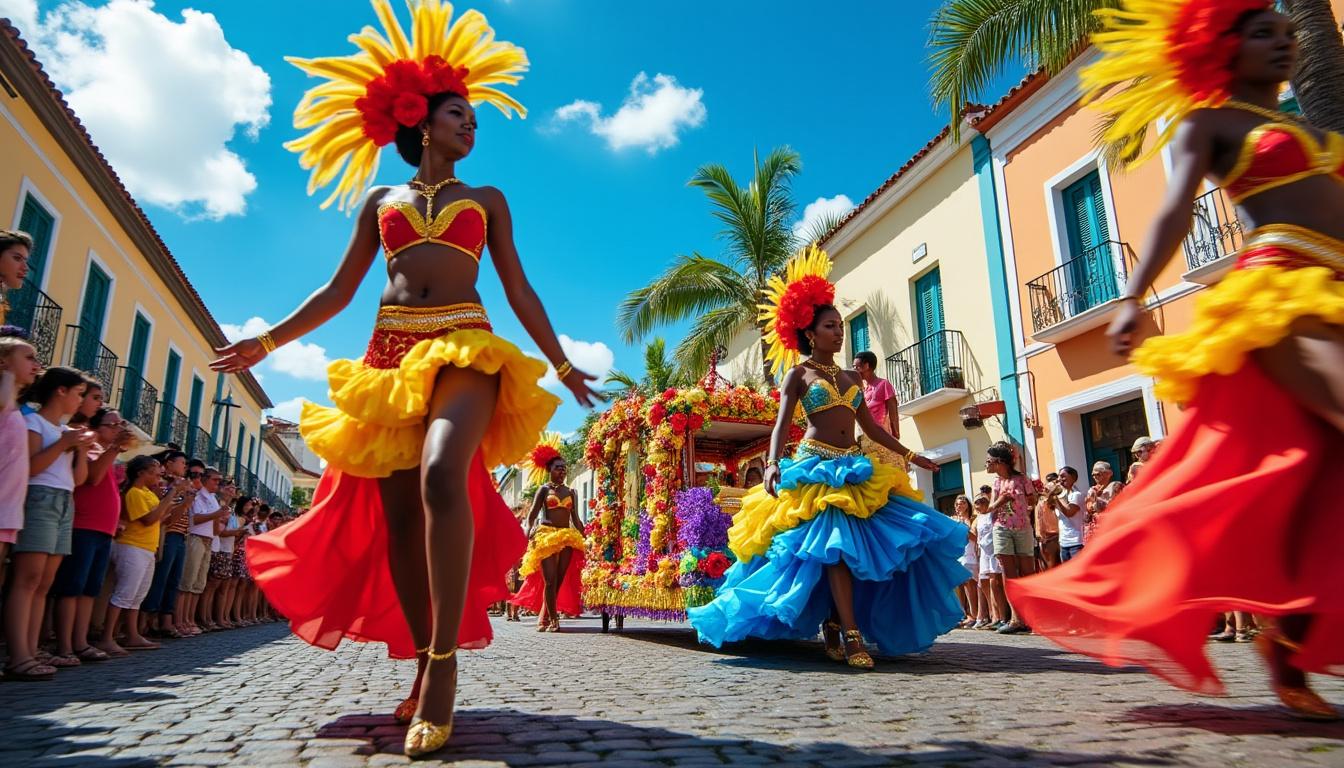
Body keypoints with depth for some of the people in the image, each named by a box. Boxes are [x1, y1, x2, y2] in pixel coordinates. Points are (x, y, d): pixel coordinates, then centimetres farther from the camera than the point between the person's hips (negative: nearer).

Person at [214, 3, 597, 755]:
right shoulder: (379, 199, 20)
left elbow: (520, 290, 14)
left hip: (466, 346, -2)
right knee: (395, 516, -2)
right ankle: (424, 662, 10)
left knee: (442, 475, -30)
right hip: (389, 352, 3)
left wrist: (561, 363, 8)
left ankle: (445, 660, -24)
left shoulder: (487, 200, 18)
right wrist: (268, 340, 11)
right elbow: (340, 289, 18)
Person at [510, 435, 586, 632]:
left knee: (560, 580, 2)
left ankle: (543, 618, 14)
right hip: (546, 535, -4)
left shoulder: (571, 492, 16)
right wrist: (529, 531, -17)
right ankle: (553, 620, -5)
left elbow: (576, 518, 14)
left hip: (567, 537, 4)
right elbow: (532, 513, -2)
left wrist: (582, 537, 5)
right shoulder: (544, 489, 6)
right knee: (550, 580, -10)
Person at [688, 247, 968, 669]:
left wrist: (911, 455, 20)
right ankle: (852, 637, -19)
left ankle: (833, 623, 10)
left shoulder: (850, 378, 19)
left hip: (854, 469, 6)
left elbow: (871, 427, 21)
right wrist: (773, 464, -24)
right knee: (835, 543, -18)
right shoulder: (798, 373, 2)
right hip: (816, 467, -6)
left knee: (857, 543, -3)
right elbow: (782, 424, -7)